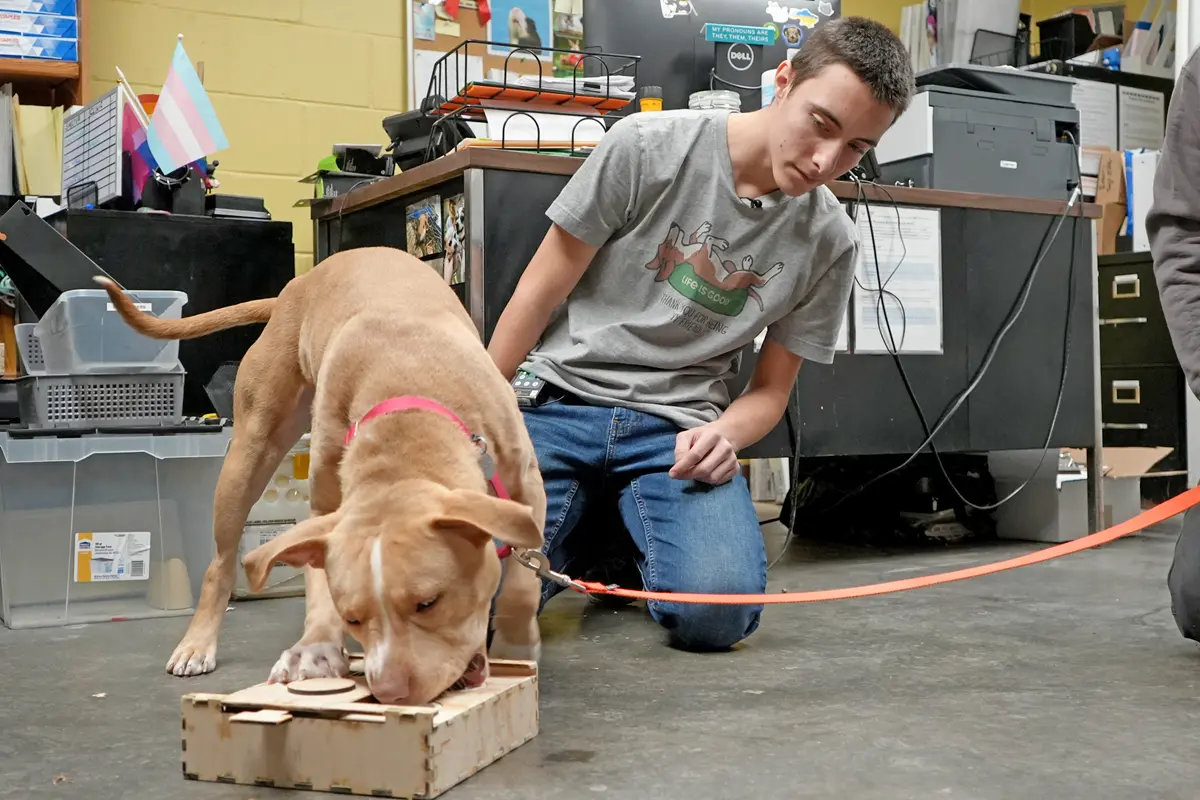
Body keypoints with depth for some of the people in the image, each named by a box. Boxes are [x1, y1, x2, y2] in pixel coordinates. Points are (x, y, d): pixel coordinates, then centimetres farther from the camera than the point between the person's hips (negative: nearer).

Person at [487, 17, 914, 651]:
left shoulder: (829, 241, 2)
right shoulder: (648, 147, -7)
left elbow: (770, 390, 10)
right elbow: (540, 293, -1)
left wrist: (723, 434, -14)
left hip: (677, 428, 2)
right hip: (557, 399, -1)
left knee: (718, 611, -26)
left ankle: (635, 535, 10)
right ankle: (589, 531, 11)